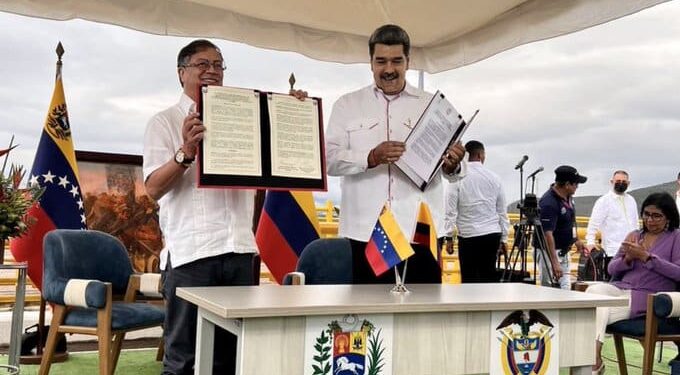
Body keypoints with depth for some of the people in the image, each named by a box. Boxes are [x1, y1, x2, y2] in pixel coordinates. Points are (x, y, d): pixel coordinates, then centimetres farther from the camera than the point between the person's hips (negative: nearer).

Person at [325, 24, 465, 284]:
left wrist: (452, 166, -17)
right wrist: (371, 157, -19)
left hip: (420, 231, 0)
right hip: (364, 230, 0)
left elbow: (454, 170, 8)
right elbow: (329, 159, -2)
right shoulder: (347, 105, 10)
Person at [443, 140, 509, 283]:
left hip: (469, 235, -3)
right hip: (492, 234, 3)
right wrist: (504, 238, 15)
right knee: (489, 275, 11)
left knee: (469, 277, 2)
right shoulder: (494, 178, 4)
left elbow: (451, 211, -7)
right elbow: (502, 211, 8)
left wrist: (449, 237, 0)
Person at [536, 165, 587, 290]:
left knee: (565, 287, 14)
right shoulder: (549, 203, -27)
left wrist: (576, 239, 26)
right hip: (550, 251, -9)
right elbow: (548, 234, -31)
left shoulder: (568, 196, 2)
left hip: (564, 250, 10)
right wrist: (554, 263, -34)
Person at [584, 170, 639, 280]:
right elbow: (594, 223, -10)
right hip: (613, 252, -5)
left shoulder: (631, 200, 14)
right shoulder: (604, 201, -4)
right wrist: (590, 242, -21)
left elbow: (635, 224, 21)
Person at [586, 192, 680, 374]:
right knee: (594, 289, -30)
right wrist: (628, 258, -6)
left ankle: (594, 360, -16)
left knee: (599, 313, -27)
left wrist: (645, 256, -16)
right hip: (621, 288, 5)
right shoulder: (634, 236, 18)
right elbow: (612, 269, 15)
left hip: (648, 297, -5)